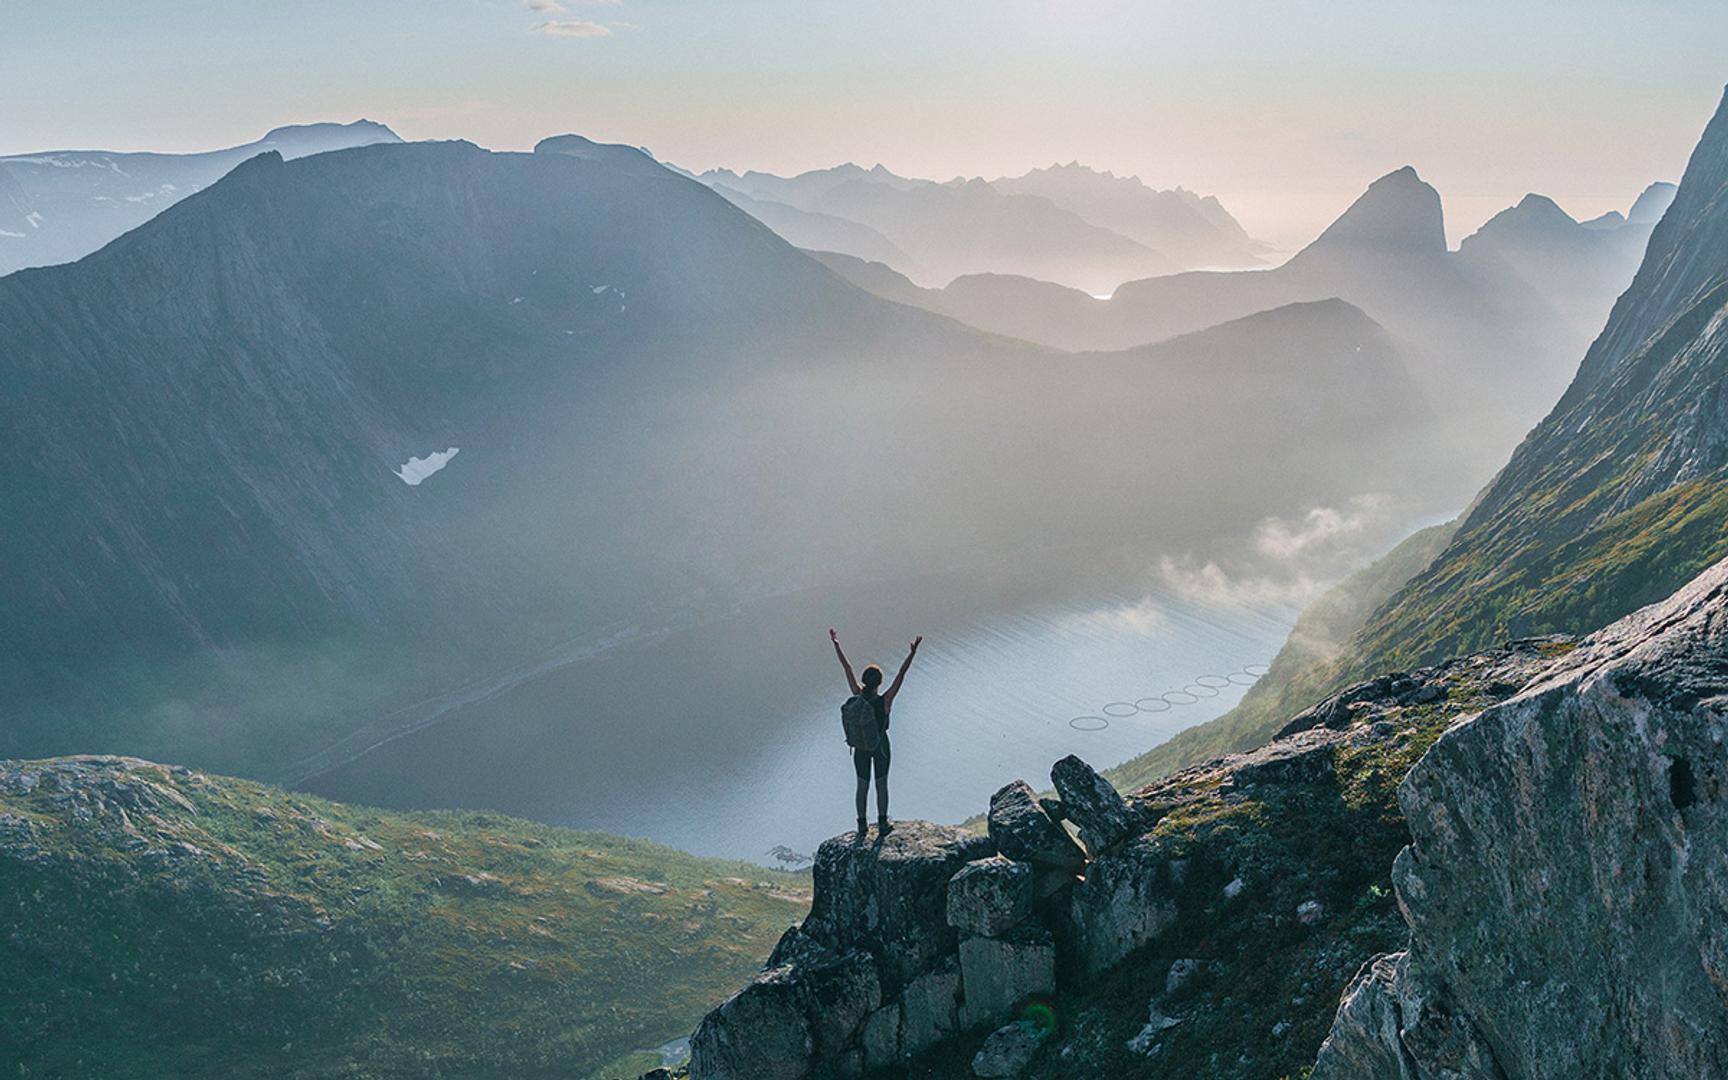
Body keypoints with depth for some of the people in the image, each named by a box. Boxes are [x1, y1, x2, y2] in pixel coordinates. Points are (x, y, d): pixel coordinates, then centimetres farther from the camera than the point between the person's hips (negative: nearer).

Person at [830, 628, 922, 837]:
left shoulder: (858, 696, -19)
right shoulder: (884, 701, -26)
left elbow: (847, 668, -13)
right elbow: (901, 675, -29)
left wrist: (836, 645, -7)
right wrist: (912, 653, -31)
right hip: (880, 746, -3)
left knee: (862, 786, 17)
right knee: (881, 785, 16)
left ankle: (862, 826, 27)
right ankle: (882, 824, 27)